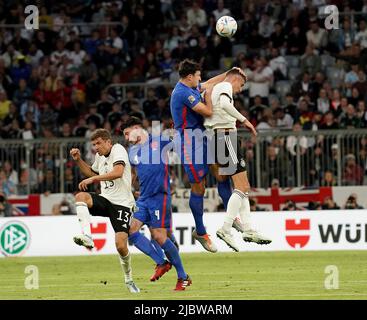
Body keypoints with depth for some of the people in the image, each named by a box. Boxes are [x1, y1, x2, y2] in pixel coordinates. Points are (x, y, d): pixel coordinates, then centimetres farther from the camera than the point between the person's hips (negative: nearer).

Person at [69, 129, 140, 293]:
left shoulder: (118, 150, -9)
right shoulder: (100, 156, 15)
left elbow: (118, 172, -28)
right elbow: (92, 173, 36)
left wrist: (93, 179, -30)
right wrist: (78, 160, 19)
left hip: (122, 204, -7)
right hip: (105, 200, 7)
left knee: (121, 245, -15)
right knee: (80, 196, -25)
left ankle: (129, 279, 10)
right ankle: (87, 237, -37)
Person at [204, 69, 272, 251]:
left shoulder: (212, 90, 24)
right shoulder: (225, 86, -3)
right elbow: (225, 104, -24)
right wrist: (244, 120, -21)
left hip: (217, 137, 10)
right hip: (227, 135, -10)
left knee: (243, 187, 12)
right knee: (242, 187, -13)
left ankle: (247, 230, 10)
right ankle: (225, 229, -19)